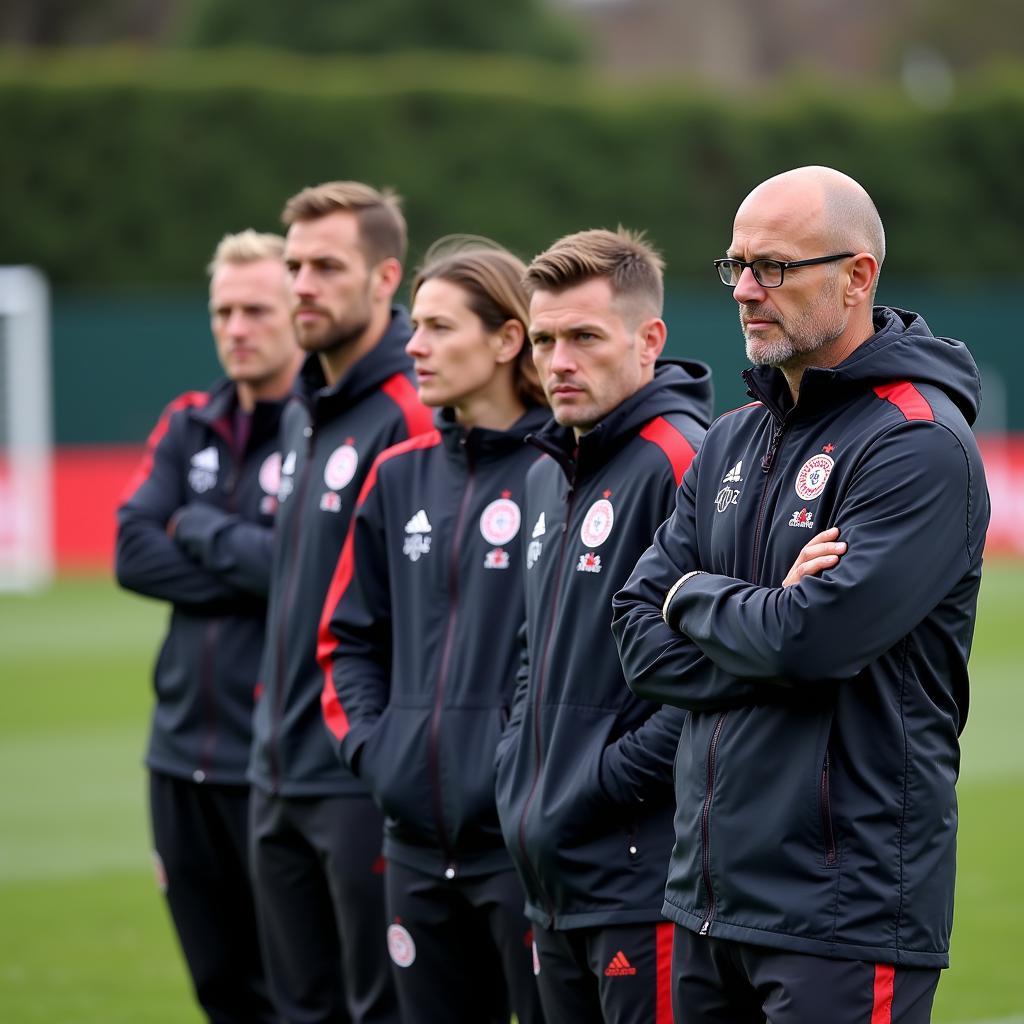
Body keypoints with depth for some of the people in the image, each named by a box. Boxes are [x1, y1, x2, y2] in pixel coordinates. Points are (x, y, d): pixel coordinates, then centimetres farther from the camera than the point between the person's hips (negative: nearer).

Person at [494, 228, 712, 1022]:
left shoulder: (682, 463, -13)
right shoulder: (549, 476, 17)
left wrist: (610, 777, -17)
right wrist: (519, 762, 15)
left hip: (644, 876, -9)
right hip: (553, 881, 9)